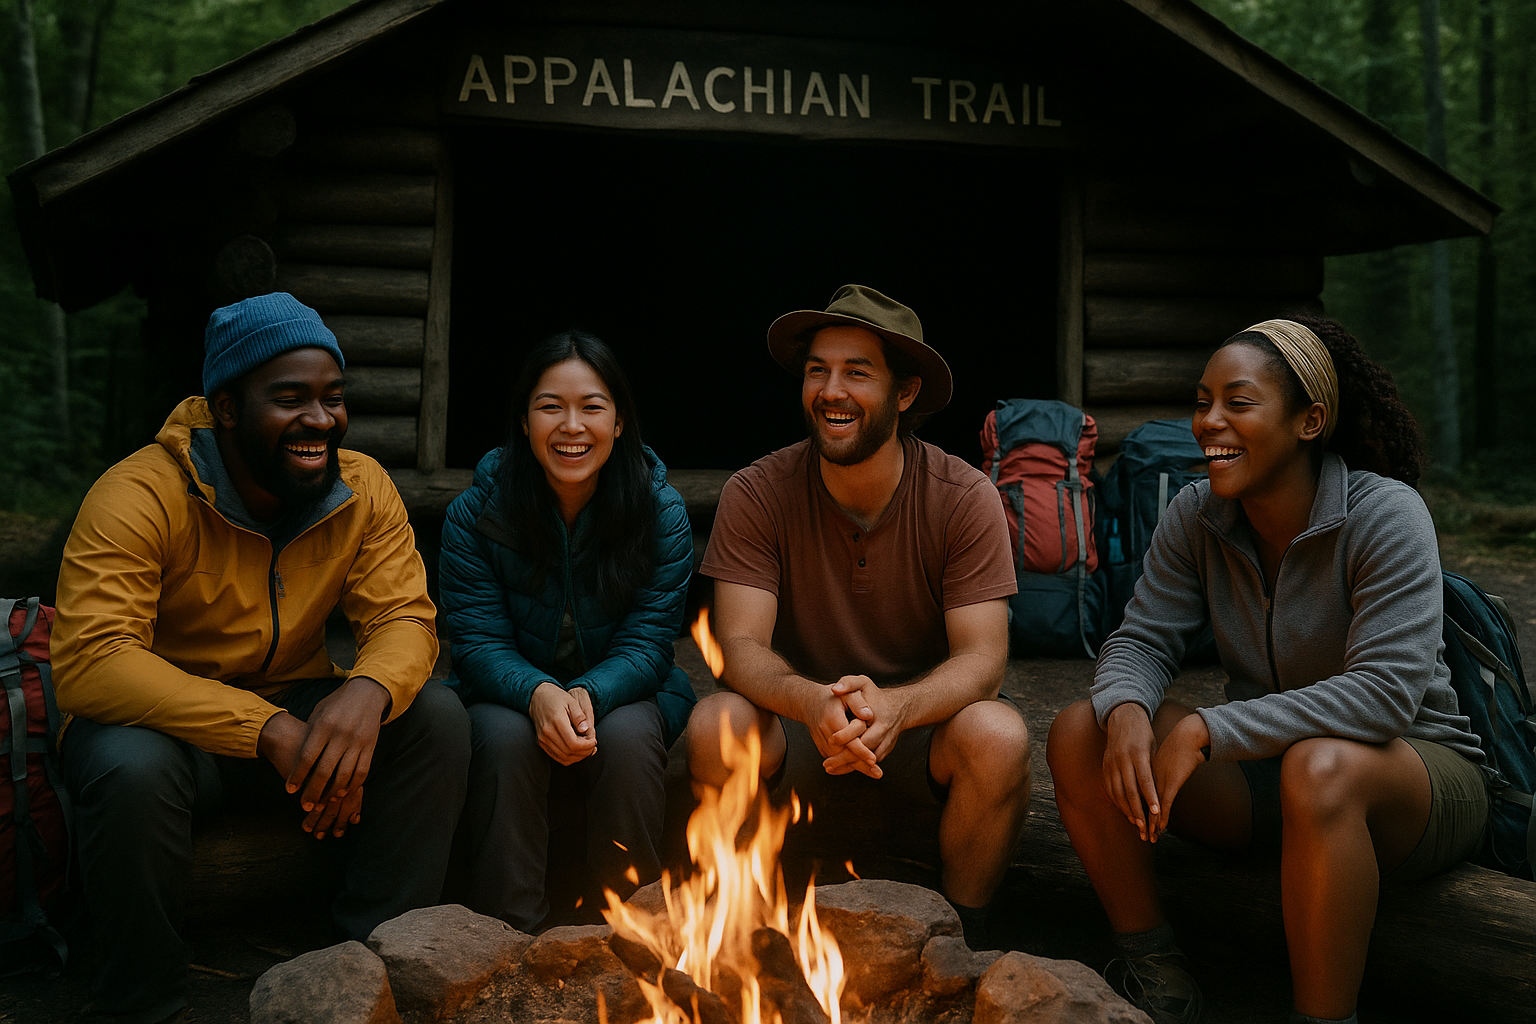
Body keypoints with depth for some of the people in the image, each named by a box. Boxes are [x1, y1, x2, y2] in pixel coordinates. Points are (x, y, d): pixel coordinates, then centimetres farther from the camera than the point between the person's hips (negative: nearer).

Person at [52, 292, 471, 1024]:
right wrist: (266, 731, -41)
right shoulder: (141, 496, -23)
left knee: (436, 717, -18)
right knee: (132, 768, -37)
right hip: (165, 717, -4)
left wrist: (369, 690, -38)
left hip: (295, 707, 4)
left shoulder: (363, 490, -7)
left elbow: (405, 619, -11)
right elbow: (89, 662, -32)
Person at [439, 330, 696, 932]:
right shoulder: (475, 514, -10)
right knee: (505, 736, -32)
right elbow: (479, 645, -13)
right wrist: (539, 695, -35)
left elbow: (646, 645, -13)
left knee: (628, 736, -32)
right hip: (513, 699, 0)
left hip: (622, 696, 0)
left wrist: (588, 696, -35)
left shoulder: (661, 511, -10)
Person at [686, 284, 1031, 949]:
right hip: (800, 747, 1)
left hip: (921, 741, 0)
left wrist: (896, 707, -38)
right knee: (716, 723, -29)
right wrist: (812, 702, -39)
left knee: (998, 735, -31)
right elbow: (740, 645, -16)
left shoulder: (965, 498, -11)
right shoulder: (756, 494, -9)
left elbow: (982, 659, -16)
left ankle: (963, 939, -5)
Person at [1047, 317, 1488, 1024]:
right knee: (1079, 734, -13)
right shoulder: (1196, 517, -3)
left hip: (1417, 767, -5)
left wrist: (1206, 731, -34)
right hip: (1265, 765, 6)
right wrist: (1127, 710, -28)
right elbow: (1141, 640, -3)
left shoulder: (1385, 515, -19)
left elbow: (1387, 690, -29)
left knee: (1320, 767, -41)